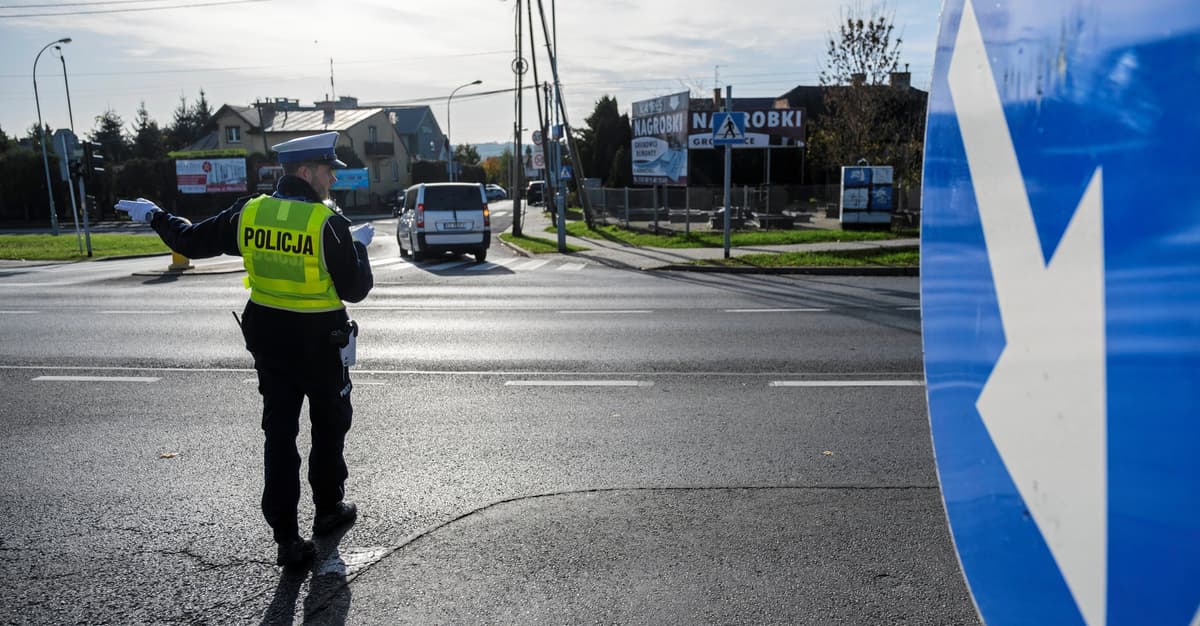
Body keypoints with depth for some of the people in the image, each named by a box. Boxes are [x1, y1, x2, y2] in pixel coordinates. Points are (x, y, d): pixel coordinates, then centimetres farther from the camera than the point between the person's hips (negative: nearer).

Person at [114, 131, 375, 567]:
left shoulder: (248, 212, -5)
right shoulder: (329, 222, -19)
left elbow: (192, 242, 6)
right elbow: (355, 289, -14)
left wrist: (155, 216, 24)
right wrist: (359, 247, 4)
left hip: (268, 335, 4)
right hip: (319, 340, -4)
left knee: (279, 432, 9)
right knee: (329, 425, 17)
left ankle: (286, 537, 11)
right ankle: (329, 510, 33)